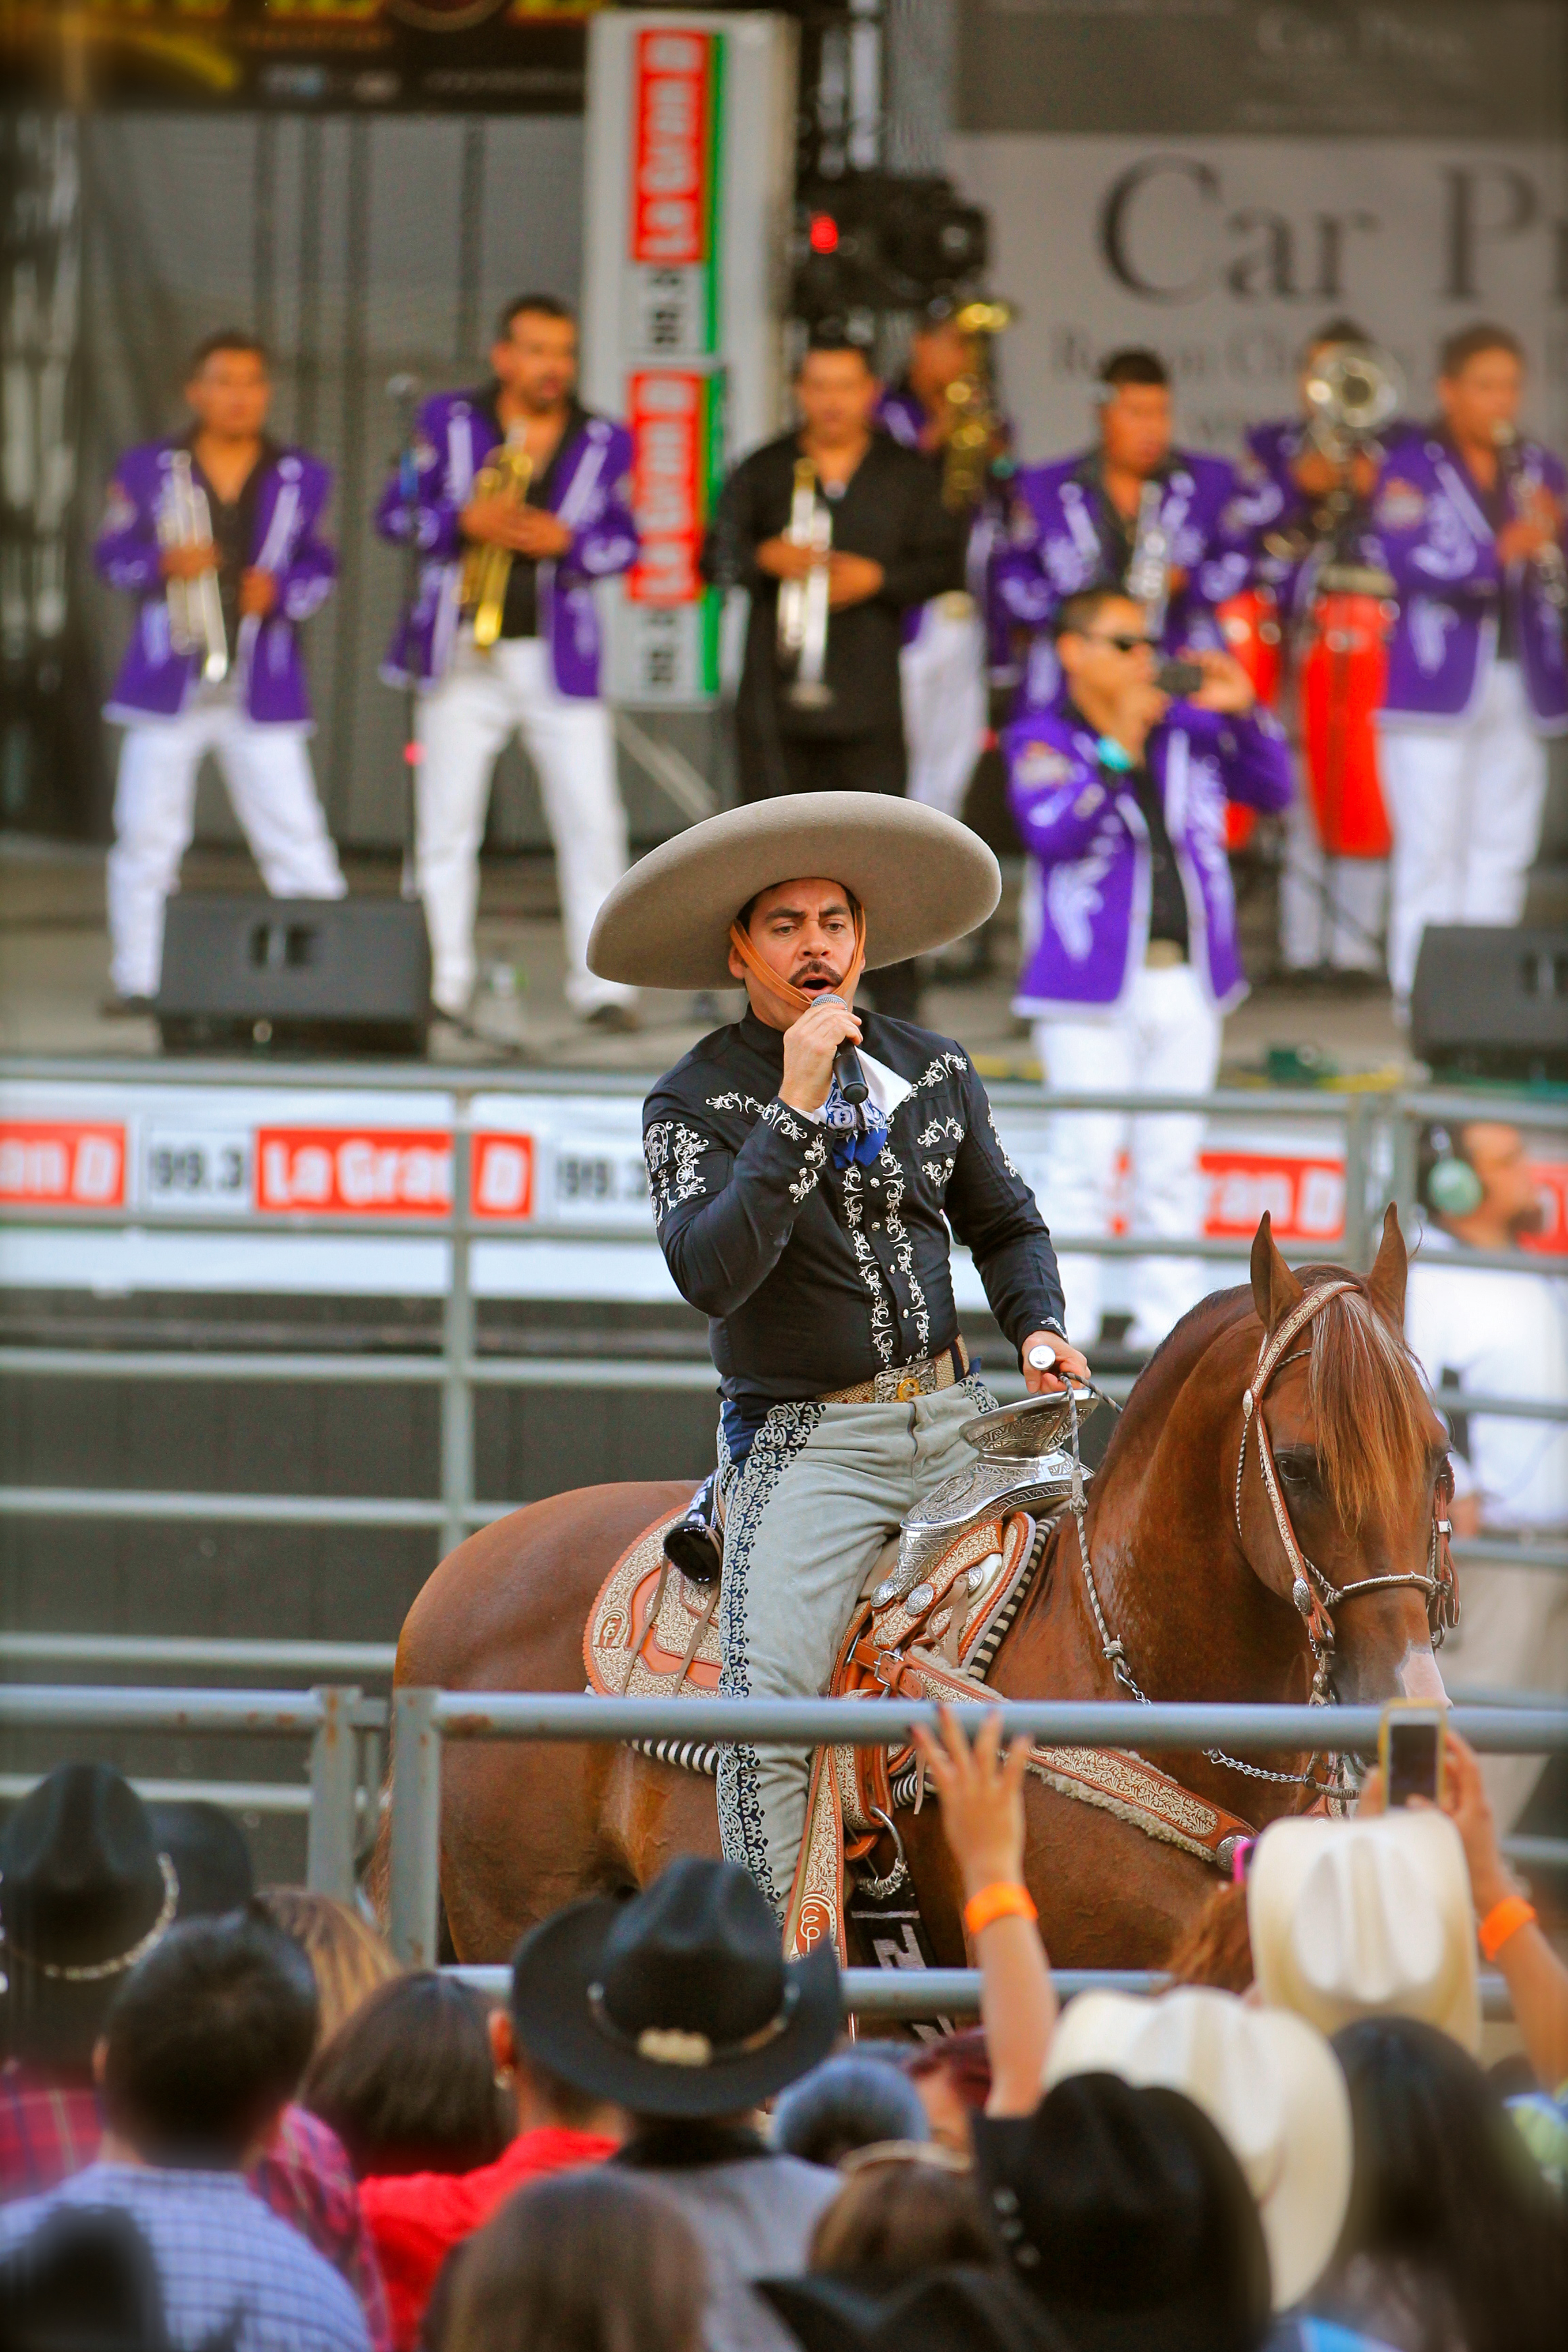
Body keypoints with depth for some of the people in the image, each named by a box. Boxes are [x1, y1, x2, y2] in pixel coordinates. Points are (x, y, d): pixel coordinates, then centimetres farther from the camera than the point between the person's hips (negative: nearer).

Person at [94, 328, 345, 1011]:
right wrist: (164, 563, -17)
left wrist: (280, 590, -12)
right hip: (169, 679, 0)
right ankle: (138, 977, 9)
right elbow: (112, 554, 3)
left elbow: (319, 566, 9)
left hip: (262, 688, 0)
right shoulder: (147, 471, 6)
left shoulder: (300, 479, 8)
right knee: (147, 834, 2)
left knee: (297, 837, -5)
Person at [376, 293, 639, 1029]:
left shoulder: (605, 443, 7)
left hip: (559, 658, 0)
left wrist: (567, 541, -13)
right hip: (462, 659, 0)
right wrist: (463, 522, -15)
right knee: (444, 826, 0)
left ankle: (602, 985, -2)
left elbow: (625, 543, 7)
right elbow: (395, 513, 3)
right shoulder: (449, 422, 5)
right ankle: (441, 985, 6)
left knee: (592, 822, -6)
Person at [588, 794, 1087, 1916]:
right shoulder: (695, 1104, -3)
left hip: (956, 1417, 5)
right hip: (807, 1438, -5)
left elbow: (1005, 1223, 26)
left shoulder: (935, 1070, 11)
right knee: (768, 1694, -25)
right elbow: (712, 1271, -20)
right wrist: (798, 1107, -23)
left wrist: (1039, 1327, 5)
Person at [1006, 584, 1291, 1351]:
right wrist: (1118, 748, -19)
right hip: (1095, 981, -5)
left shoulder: (1187, 731, 12)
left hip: (1187, 979, 5)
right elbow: (1050, 831, -17)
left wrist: (1245, 714, 0)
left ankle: (1169, 1318, 13)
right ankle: (1064, 1328, -4)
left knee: (1173, 1161, 8)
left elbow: (1274, 791, 14)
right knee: (1086, 1159, -7)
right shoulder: (1041, 741, 0)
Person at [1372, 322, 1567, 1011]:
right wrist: (1500, 550, -28)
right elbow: (1407, 558, -17)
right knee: (1432, 847, -5)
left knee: (1502, 849, 7)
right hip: (1437, 685, -5)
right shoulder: (1413, 464, -2)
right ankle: (1420, 995, -3)